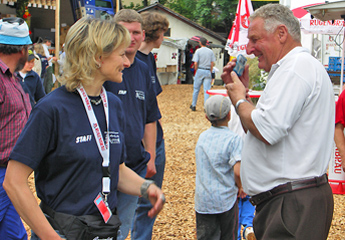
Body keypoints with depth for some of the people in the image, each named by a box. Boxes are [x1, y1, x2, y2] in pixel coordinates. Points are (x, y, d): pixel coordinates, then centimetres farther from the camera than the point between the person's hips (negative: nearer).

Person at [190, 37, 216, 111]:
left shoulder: (198, 51, -5)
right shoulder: (210, 51, 4)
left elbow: (195, 63, -9)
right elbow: (212, 63, 4)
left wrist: (196, 70, 6)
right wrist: (210, 72, 12)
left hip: (200, 71, -2)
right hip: (208, 71, 2)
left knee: (196, 89, 9)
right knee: (206, 90, 1)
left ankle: (193, 105, 18)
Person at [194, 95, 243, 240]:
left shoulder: (202, 137, 6)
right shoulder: (233, 139, -12)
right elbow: (238, 171, -22)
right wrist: (240, 187, -3)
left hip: (202, 201, 4)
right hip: (226, 200, -3)